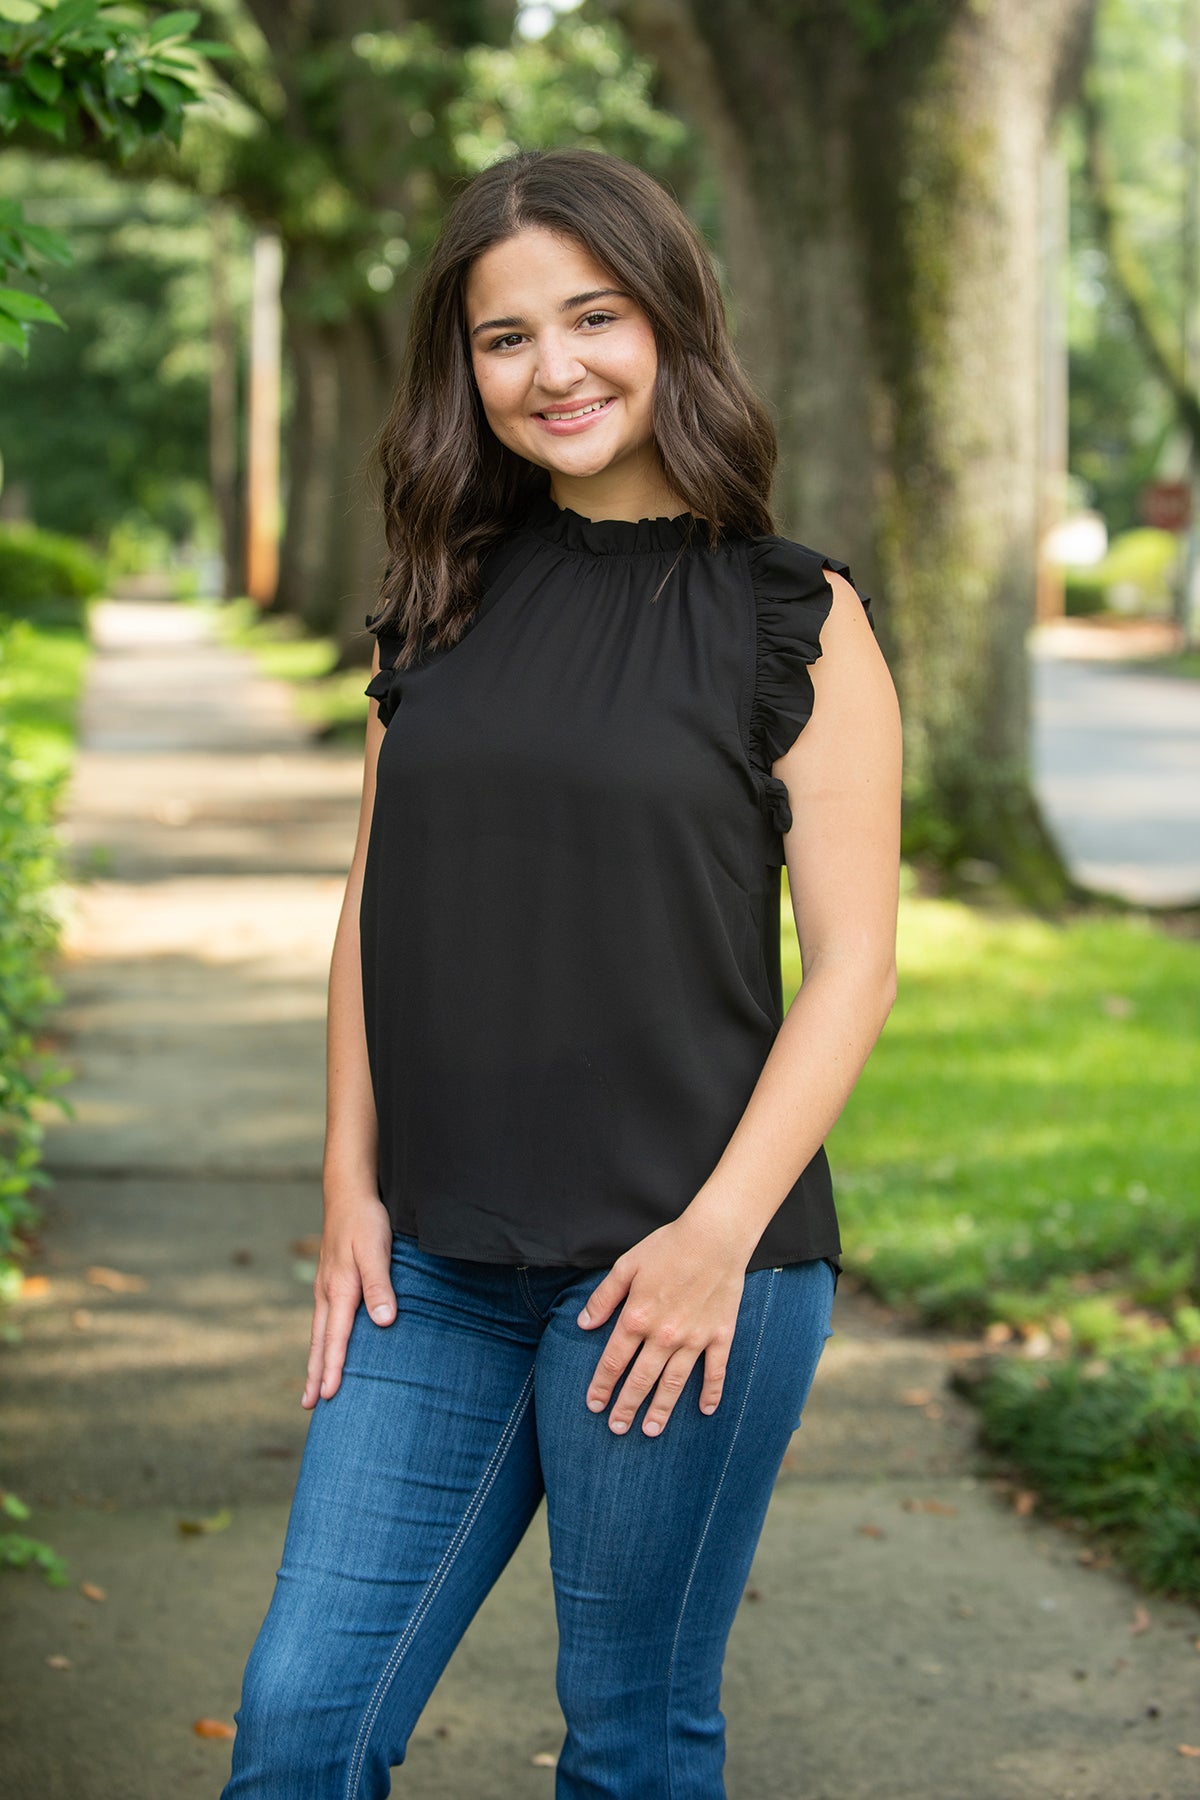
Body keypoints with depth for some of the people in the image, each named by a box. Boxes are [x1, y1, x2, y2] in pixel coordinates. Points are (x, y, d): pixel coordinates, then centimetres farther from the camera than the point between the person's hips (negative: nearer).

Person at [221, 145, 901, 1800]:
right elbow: (376, 907, 13)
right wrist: (351, 1184, 5)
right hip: (441, 1270, 4)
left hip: (683, 1261, -4)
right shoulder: (446, 601, 9)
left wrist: (719, 1234, -14)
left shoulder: (790, 620, -4)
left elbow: (851, 959, -6)